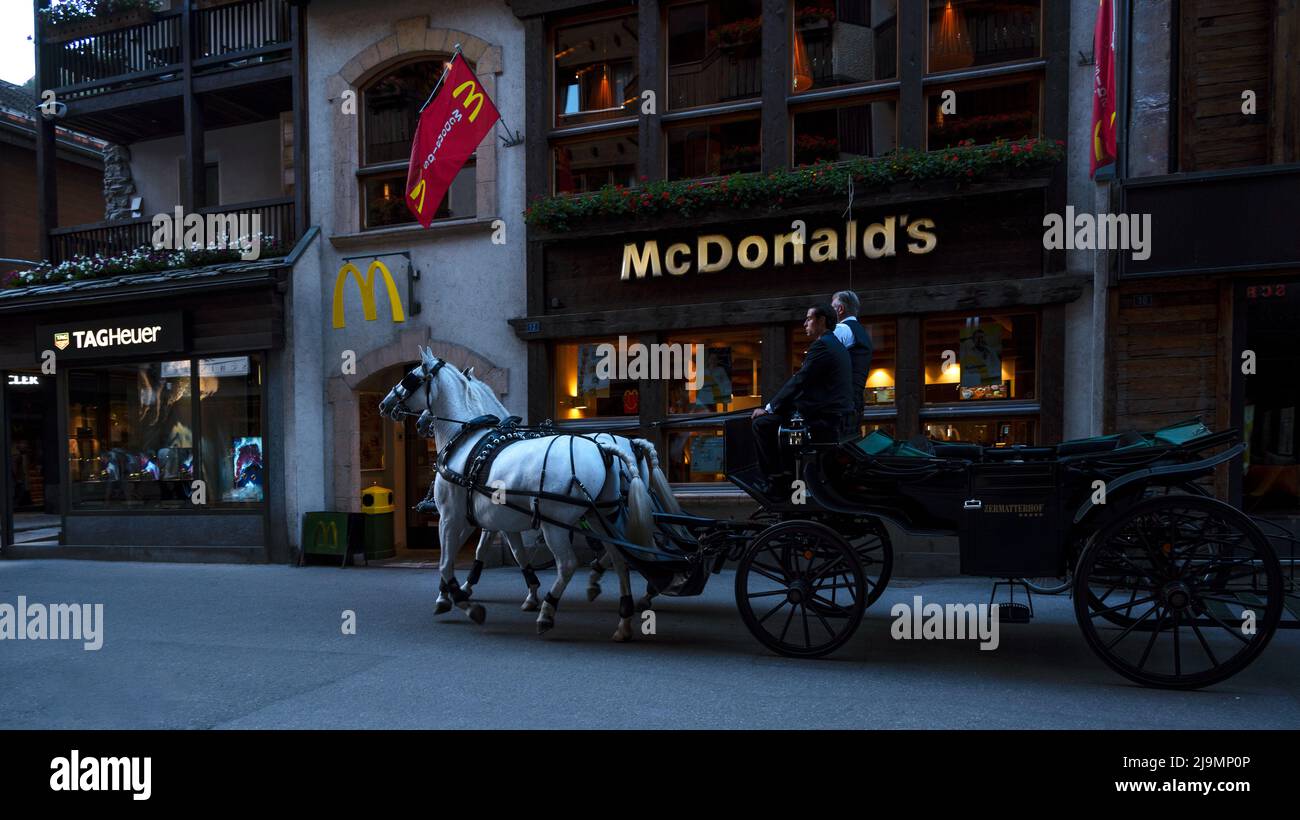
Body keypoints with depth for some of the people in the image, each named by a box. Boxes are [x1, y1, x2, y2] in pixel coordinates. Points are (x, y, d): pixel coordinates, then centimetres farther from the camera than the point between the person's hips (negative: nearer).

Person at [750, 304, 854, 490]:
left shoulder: (822, 346, -13)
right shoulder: (837, 346, 20)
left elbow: (798, 382, -17)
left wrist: (769, 408, -9)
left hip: (823, 421, -11)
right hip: (837, 418, 11)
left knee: (761, 423, -9)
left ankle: (777, 478, -5)